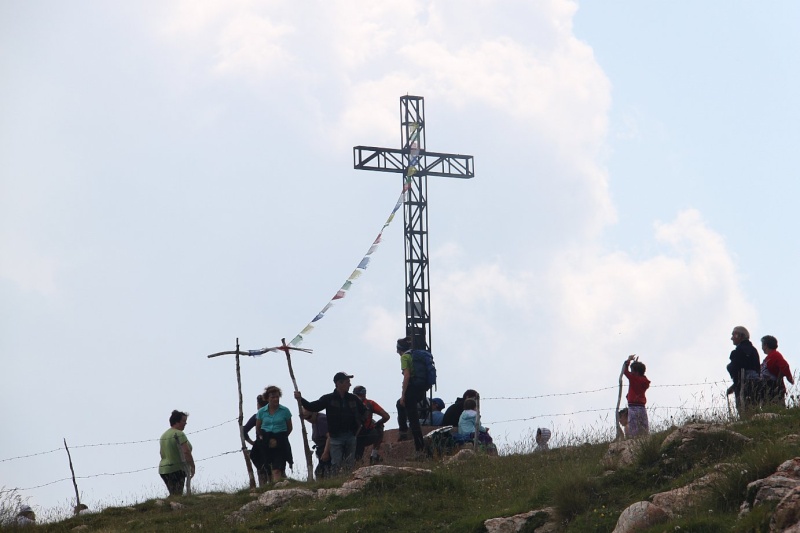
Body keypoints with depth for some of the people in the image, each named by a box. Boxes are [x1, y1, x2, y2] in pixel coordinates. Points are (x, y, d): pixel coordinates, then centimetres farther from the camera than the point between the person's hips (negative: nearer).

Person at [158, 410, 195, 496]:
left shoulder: (164, 435, 17)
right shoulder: (179, 434, -11)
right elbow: (186, 452, -19)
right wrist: (192, 466, -11)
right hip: (176, 469, -9)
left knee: (173, 495, 13)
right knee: (177, 496, -13)